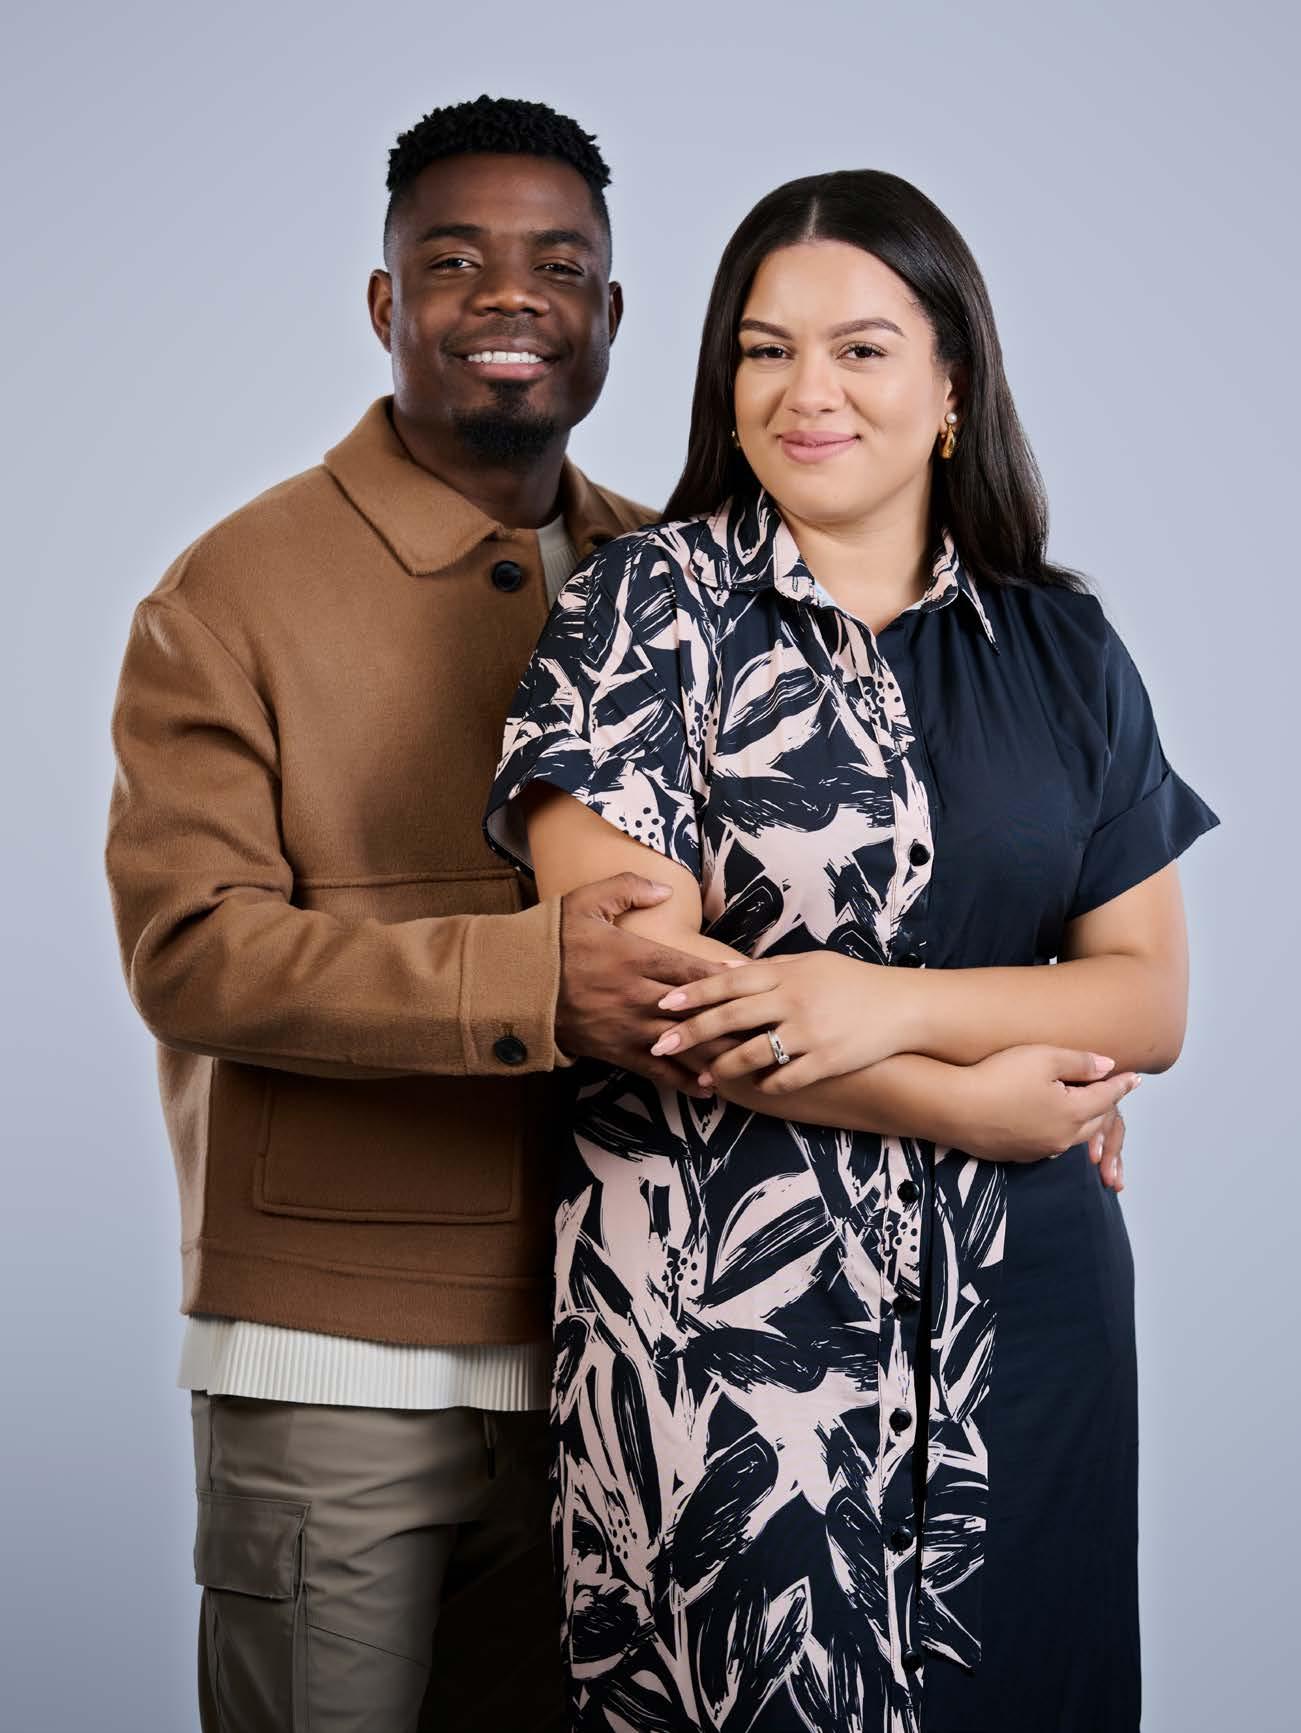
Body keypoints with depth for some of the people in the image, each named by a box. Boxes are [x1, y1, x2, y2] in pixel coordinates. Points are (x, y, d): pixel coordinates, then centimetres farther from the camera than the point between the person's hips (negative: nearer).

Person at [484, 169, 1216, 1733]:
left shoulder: (1061, 650, 8)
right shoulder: (648, 603, -2)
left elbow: (1152, 998, 3)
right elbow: (623, 964, -11)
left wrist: (888, 1004, -15)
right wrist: (972, 1100, -11)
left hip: (1022, 1309, 4)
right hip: (718, 1305, -3)